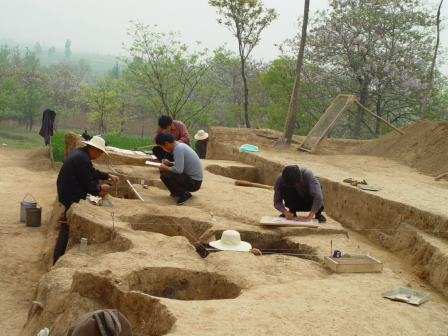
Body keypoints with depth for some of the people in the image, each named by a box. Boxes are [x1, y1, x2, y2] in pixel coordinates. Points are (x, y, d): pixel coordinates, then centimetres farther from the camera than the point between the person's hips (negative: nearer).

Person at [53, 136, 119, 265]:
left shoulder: (79, 152, 10)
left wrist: (108, 176, 21)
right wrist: (101, 188, -2)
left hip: (65, 193, 11)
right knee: (67, 230, -3)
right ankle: (57, 262, 4)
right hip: (72, 198, -11)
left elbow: (92, 172, 23)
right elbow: (88, 184, -18)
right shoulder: (83, 159, -22)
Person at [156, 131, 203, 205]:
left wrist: (165, 168, -12)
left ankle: (185, 193, -9)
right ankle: (177, 192, 15)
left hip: (194, 183, -10)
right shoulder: (180, 145, 8)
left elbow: (178, 170, -29)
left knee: (164, 176, -23)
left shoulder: (178, 149, -20)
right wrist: (170, 163, 7)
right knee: (164, 171, 11)